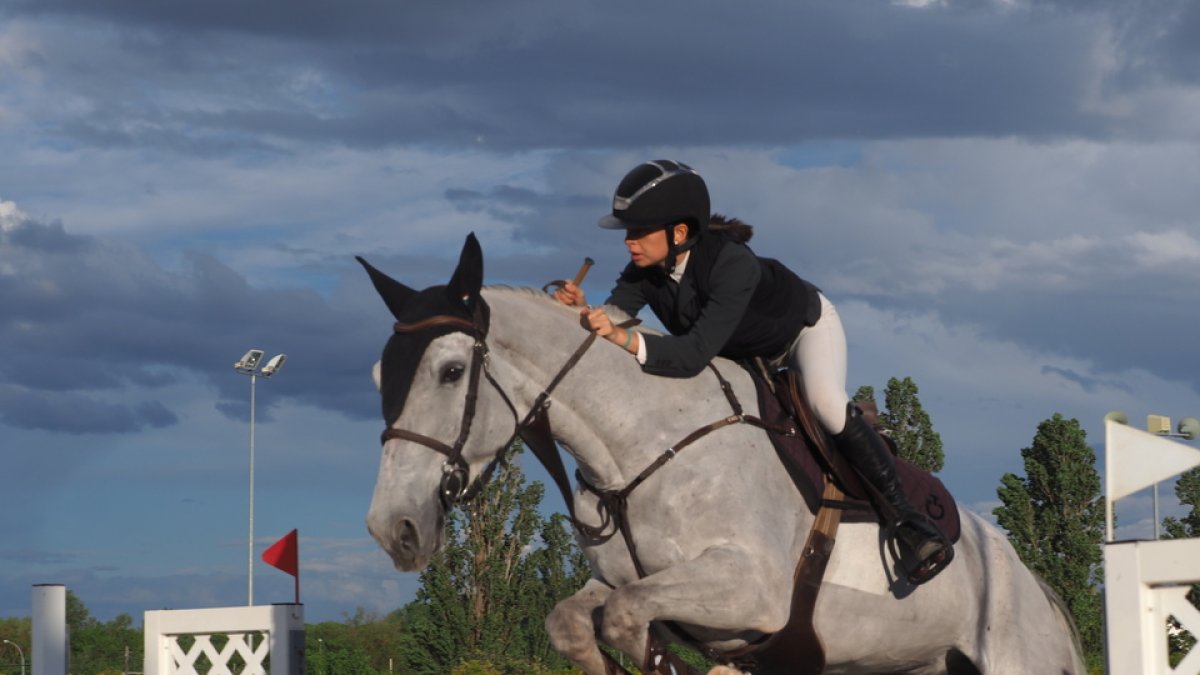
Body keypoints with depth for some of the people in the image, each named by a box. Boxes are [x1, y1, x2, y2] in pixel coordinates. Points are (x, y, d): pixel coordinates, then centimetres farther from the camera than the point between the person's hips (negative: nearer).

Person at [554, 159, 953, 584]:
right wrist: (583, 313, -46)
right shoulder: (645, 270, -24)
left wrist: (627, 340, -62)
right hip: (746, 351, 7)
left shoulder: (732, 263, -43)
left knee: (825, 402, -34)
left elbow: (695, 354, -51)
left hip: (806, 326, -7)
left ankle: (906, 517, -25)